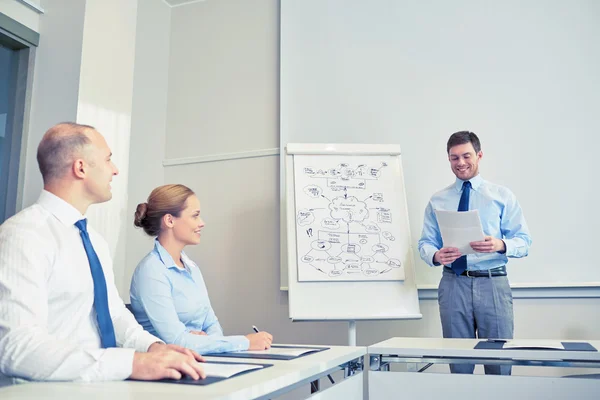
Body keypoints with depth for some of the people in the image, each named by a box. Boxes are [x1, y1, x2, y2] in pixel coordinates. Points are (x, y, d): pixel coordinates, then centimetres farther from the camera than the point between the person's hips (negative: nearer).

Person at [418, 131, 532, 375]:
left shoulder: (502, 196, 6)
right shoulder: (437, 201, 9)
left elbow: (523, 241, 1)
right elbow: (425, 243, 7)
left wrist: (501, 245, -22)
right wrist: (435, 255, -17)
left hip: (493, 284, -1)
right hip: (453, 284, 1)